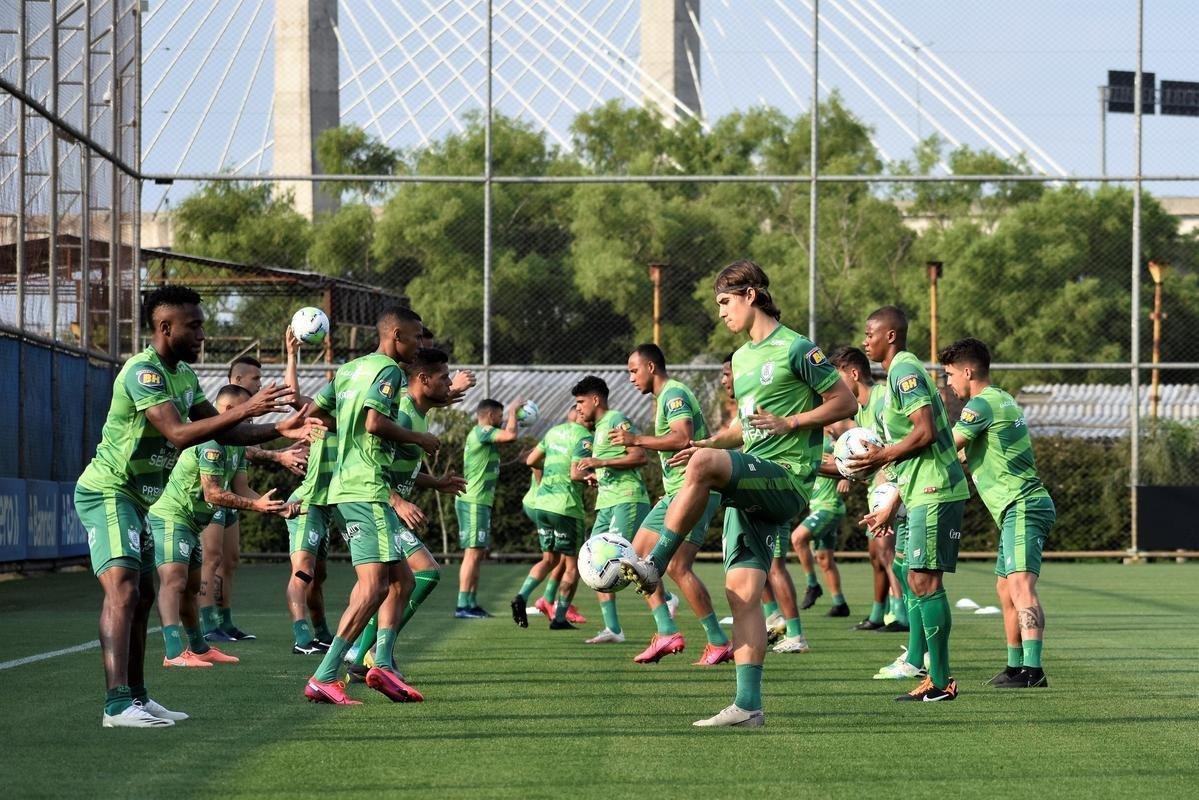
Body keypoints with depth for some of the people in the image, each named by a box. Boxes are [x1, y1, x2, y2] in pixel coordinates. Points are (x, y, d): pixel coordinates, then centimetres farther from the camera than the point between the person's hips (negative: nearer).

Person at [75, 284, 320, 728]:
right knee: (122, 588, -22)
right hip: (106, 492, -10)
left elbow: (221, 431, 13)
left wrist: (279, 429, 0)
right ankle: (117, 704, -31)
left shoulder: (184, 375, 10)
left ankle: (137, 697, 26)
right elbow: (179, 434, -31)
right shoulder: (143, 371, -22)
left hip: (136, 499, 11)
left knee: (142, 595, 15)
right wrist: (245, 410, -33)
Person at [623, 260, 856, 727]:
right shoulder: (741, 357, 21)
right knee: (743, 595, -2)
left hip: (787, 480, -8)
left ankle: (654, 566, -24)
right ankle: (748, 706, -4)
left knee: (703, 465, -33)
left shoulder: (797, 349, -4)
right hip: (751, 490, 8)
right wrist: (713, 441, 12)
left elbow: (845, 403, -4)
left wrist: (789, 422, -14)